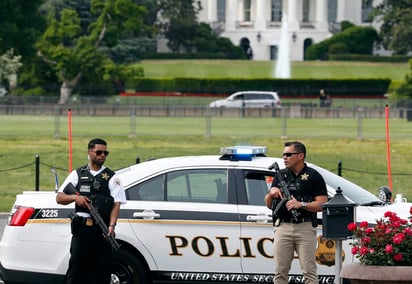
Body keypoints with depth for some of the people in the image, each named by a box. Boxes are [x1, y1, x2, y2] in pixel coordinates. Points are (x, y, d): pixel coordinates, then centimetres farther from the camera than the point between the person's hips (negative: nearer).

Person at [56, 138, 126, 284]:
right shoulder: (77, 174, 13)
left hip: (103, 231, -1)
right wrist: (75, 197, -8)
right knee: (75, 272, -2)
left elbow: (116, 204, -1)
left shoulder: (112, 177, 9)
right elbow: (59, 198, 12)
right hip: (82, 229, 1)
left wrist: (111, 226, -17)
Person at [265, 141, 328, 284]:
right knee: (280, 271, 2)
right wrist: (271, 193, -3)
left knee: (309, 271, -6)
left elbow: (322, 204, -5)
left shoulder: (313, 176, 2)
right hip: (283, 228, 4)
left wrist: (301, 204, -16)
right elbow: (269, 205, 18)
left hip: (305, 228, -4)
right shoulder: (281, 175, 17)